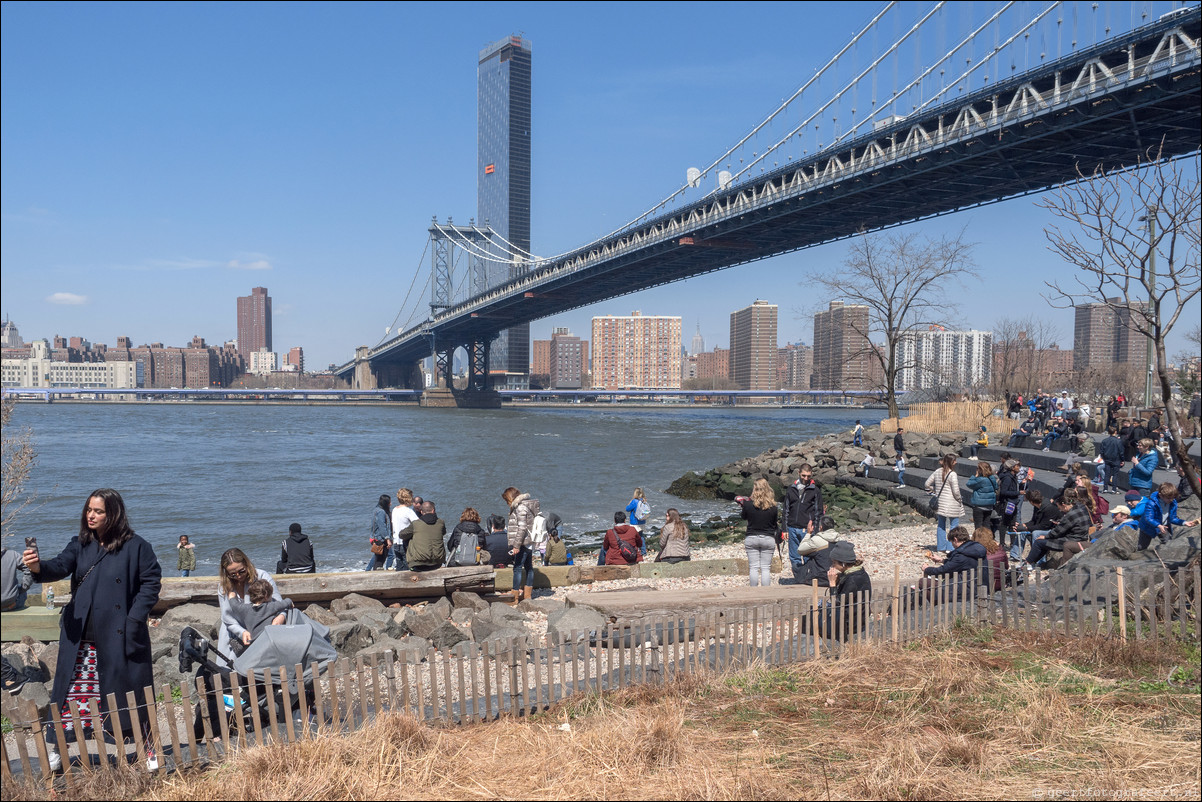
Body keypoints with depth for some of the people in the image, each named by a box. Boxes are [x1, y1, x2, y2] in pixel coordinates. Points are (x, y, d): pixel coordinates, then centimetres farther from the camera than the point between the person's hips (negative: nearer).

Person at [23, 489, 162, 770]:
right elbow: (61, 567, -8)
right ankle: (56, 748, 21)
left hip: (120, 638, -3)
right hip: (80, 639, 4)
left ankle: (149, 749, 17)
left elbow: (152, 581, -5)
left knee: (130, 692, 4)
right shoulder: (80, 545, 7)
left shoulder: (136, 547, -5)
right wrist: (38, 567, -30)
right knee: (69, 692, 7)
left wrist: (135, 618, -13)